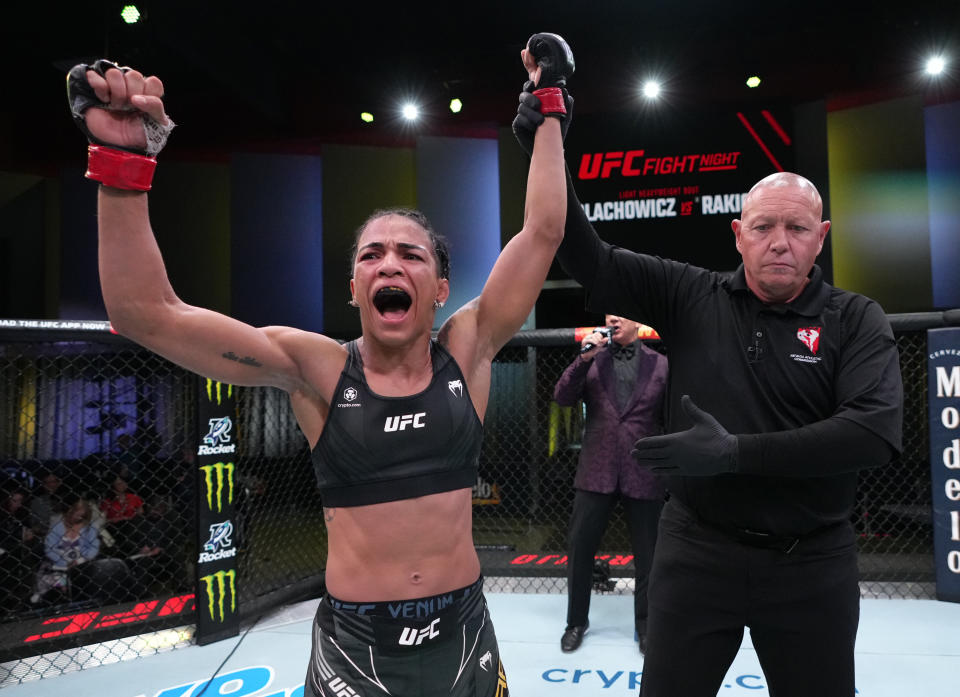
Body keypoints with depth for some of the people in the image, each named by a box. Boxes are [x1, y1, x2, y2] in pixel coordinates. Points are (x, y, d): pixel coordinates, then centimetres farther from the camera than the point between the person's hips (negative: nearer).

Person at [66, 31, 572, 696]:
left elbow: (542, 232, -7)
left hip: (464, 635, 2)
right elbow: (146, 311, -15)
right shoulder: (317, 368, -9)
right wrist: (123, 159, -23)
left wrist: (550, 105, -3)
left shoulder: (466, 353, -6)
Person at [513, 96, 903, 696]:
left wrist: (734, 452, -23)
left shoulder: (857, 323, -4)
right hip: (697, 550, 0)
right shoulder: (691, 298, -2)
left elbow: (875, 431, -18)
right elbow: (590, 260, -6)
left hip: (811, 563, 1)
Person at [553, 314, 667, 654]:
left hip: (643, 475, -1)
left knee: (647, 554, 9)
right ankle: (576, 622, 26)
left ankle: (645, 626, 30)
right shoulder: (592, 360, 7)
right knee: (579, 547, 5)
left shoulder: (660, 364, 4)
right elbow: (562, 397, -5)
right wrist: (583, 358, -15)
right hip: (597, 471, 1)